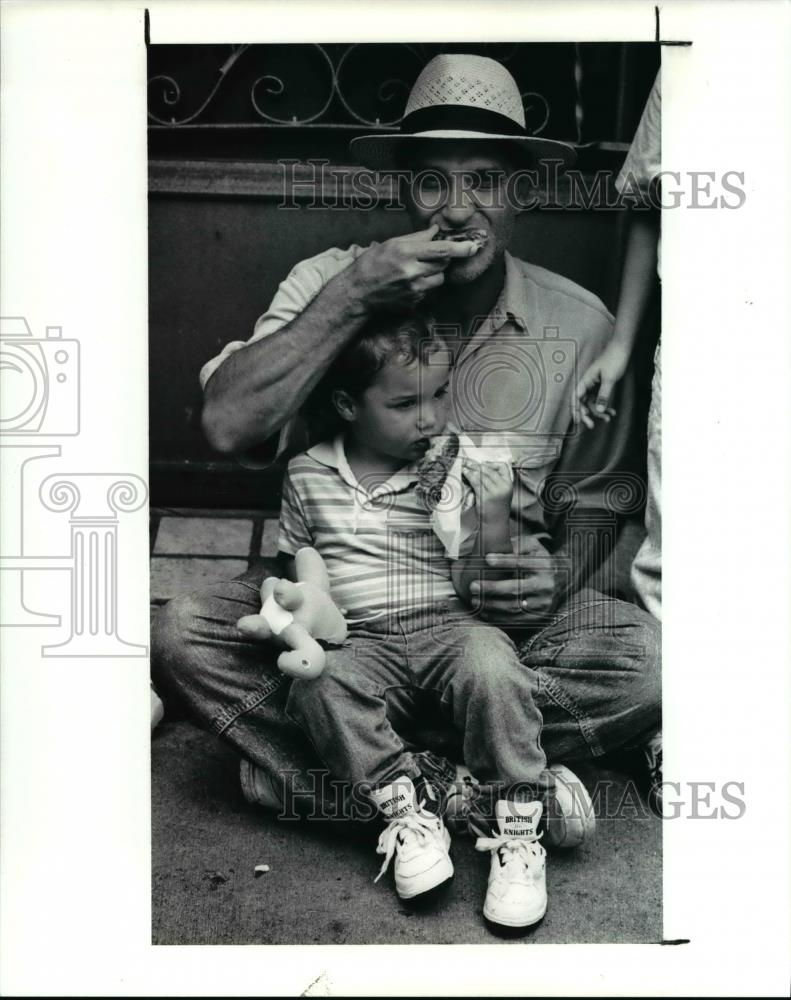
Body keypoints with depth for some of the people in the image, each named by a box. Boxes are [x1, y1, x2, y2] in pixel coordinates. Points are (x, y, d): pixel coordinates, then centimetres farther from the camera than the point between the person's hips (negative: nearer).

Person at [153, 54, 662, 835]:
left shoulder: (577, 324, -2)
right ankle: (462, 787, -23)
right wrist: (349, 297, -23)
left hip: (499, 613, 1)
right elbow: (227, 427, -17)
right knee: (181, 636, -23)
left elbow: (592, 500, 7)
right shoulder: (329, 281, -4)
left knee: (648, 661, -26)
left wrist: (562, 573, -15)